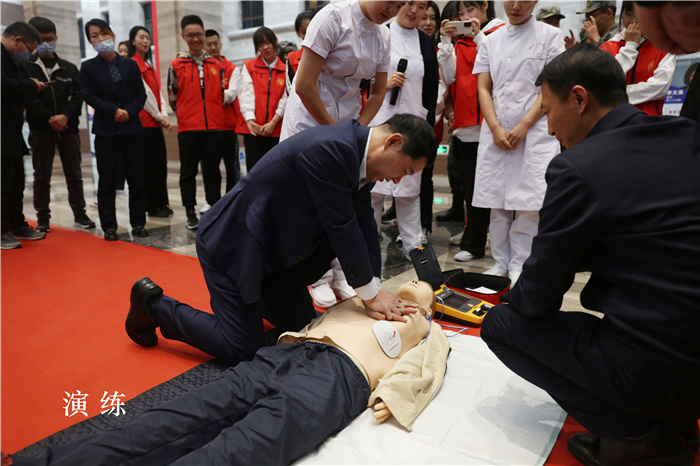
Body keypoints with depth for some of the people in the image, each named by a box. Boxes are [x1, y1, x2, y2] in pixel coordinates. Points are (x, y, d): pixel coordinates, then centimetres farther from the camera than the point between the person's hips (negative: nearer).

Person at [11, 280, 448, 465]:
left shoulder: (428, 331, 26)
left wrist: (391, 394, -6)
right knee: (175, 423, -16)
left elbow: (426, 372, 9)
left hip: (337, 374, -5)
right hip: (286, 353, 5)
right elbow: (313, 319, 32)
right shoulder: (361, 300, 38)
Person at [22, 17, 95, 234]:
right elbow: (29, 99, -5)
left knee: (74, 174, 5)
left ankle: (80, 214, 14)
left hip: (68, 128, 2)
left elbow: (78, 96, 1)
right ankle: (43, 219, 10)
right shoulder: (26, 68, 5)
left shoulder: (69, 68, 12)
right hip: (40, 129, -2)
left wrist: (65, 116, -15)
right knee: (41, 176, 2)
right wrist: (50, 119, -16)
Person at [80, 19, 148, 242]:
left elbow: (141, 94, 5)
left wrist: (130, 111, -11)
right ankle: (109, 226, 10)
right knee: (107, 181, 2)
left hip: (132, 128, 1)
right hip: (105, 130, -1)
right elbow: (89, 96, -3)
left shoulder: (131, 65, 10)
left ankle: (138, 223, 11)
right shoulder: (88, 67, 5)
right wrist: (114, 111, -14)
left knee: (136, 179, 2)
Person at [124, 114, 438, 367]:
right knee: (243, 351, -3)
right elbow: (340, 228, -27)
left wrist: (374, 293, -3)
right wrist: (370, 293, -14)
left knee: (302, 324, 14)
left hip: (273, 249, 10)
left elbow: (364, 224, 2)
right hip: (232, 245, -9)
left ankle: (236, 299, 37)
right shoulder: (330, 148, -31)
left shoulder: (361, 157, 0)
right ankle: (154, 304, 14)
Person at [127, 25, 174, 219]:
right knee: (149, 164, -4)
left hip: (155, 123, 8)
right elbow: (143, 93, -11)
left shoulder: (149, 65, 20)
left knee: (161, 163, 7)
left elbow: (158, 91, 11)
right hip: (143, 122, -7)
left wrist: (164, 116, -3)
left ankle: (162, 203, 15)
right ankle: (152, 206, 3)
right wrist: (159, 117, -9)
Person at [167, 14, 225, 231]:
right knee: (188, 171, 3)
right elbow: (172, 97, 6)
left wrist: (214, 114, 9)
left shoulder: (216, 65, 11)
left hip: (214, 126, 2)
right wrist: (186, 116, 6)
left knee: (212, 171, 8)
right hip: (188, 128, -2)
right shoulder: (176, 65, 4)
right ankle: (190, 213, 12)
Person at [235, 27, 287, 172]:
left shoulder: (285, 69, 12)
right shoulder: (248, 66, 13)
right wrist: (250, 119, -16)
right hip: (253, 128, 0)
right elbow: (246, 94, 0)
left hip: (276, 129, 1)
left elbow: (285, 99, 2)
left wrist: (273, 122, -10)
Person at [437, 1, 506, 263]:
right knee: (468, 184, 7)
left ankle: (473, 244, 10)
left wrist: (479, 37, -10)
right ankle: (475, 237, 17)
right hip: (464, 122, 5)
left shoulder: (501, 33, 4)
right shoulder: (461, 42, 18)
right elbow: (449, 78, 5)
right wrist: (445, 42, -1)